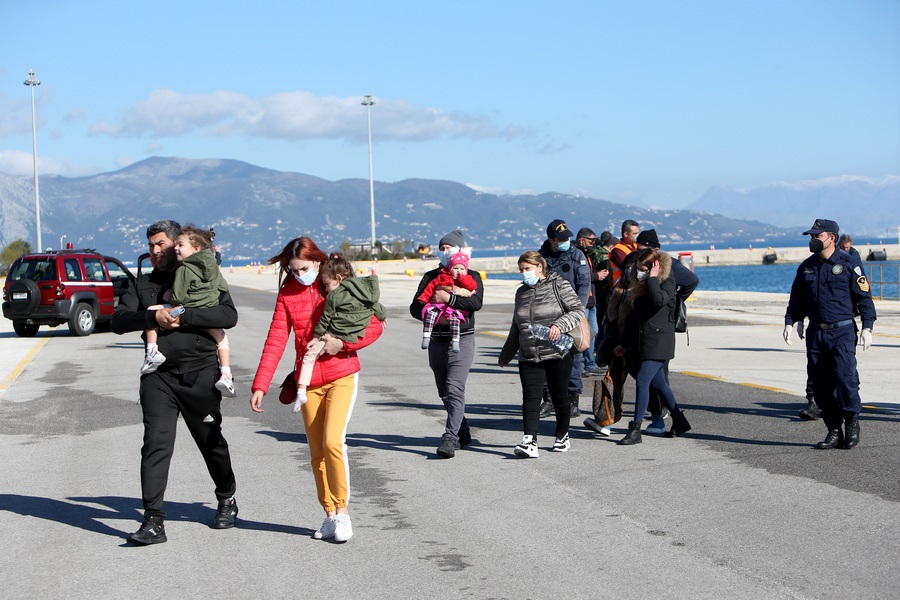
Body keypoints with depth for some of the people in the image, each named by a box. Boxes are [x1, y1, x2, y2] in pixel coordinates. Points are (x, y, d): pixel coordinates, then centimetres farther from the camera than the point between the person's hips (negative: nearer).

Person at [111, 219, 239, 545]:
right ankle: (153, 521, -11)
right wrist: (152, 317, -16)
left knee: (212, 442, 12)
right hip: (158, 376, 2)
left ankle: (227, 500, 35)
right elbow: (118, 320, 2)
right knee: (156, 444, -9)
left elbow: (229, 316, -14)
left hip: (200, 374, -2)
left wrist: (182, 316, -20)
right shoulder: (145, 283, 13)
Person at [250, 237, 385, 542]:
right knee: (317, 452, 6)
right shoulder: (288, 293, 3)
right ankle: (330, 515, 18)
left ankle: (342, 511, -6)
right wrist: (260, 385, -8)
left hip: (342, 377, -4)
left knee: (333, 442, -18)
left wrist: (342, 343, -16)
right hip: (309, 382, 4)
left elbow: (374, 325, -2)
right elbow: (276, 340, -1)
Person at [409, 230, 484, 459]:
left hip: (461, 340, -5)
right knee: (445, 393, 12)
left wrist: (448, 298, -23)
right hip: (437, 342, 5)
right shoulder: (431, 276, 13)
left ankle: (450, 438, -23)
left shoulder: (471, 276, 3)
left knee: (455, 389, -18)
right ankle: (463, 433, 29)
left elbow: (476, 302, -16)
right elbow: (415, 307, 6)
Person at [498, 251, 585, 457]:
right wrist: (505, 355, 29)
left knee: (559, 396, 6)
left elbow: (578, 310, -5)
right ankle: (529, 441, -20)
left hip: (557, 354, -4)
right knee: (530, 397, -10)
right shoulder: (521, 292, 16)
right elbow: (516, 328, 25)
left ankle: (563, 437, 26)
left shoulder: (558, 285, -1)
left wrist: (560, 325, -21)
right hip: (528, 357, 4)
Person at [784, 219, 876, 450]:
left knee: (844, 377, -16)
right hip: (816, 333, 5)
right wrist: (790, 322, 8)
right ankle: (834, 431, 13)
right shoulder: (806, 267, 12)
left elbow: (864, 298, -1)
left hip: (842, 332, -5)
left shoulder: (848, 264, -2)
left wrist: (867, 328, -9)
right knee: (820, 385, 3)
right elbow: (796, 299, 21)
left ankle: (852, 422, 6)